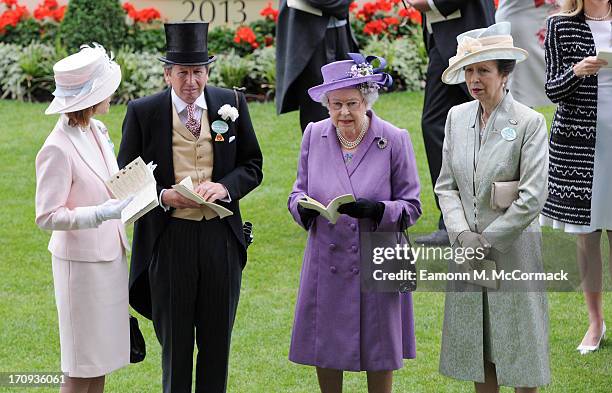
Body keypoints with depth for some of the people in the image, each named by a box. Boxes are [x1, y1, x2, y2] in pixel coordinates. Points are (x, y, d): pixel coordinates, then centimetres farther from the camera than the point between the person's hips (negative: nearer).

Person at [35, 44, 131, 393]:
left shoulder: (98, 131, 5)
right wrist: (101, 213, -27)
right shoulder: (58, 149, -20)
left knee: (101, 363, 15)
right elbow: (47, 217, -19)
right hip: (82, 262, -8)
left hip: (110, 256, 8)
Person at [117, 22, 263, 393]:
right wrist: (163, 196, -16)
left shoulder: (232, 104, 2)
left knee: (217, 338, 11)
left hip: (221, 236, 2)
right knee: (175, 339, 7)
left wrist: (224, 186, -13)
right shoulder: (143, 112, -4)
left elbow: (252, 166, 7)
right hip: (168, 238, -2)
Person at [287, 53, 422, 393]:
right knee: (324, 350, 9)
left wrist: (375, 210, -24)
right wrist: (303, 206, -14)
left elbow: (411, 206, -5)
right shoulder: (314, 135, 1)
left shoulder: (395, 140, -7)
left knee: (378, 353, 8)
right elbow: (300, 190, 10)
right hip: (327, 262, 3)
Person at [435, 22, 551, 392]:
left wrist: (488, 239, -13)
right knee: (477, 347, 11)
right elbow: (446, 185, 6)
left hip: (513, 250, -5)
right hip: (467, 249, 5)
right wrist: (463, 233, -9)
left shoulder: (529, 122, -11)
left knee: (518, 345, 4)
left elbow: (533, 197, -14)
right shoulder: (457, 117, 5)